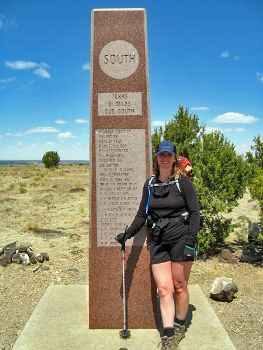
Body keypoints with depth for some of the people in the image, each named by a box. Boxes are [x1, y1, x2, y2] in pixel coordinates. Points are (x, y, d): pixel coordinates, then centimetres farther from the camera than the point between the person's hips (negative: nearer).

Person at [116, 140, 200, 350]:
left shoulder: (183, 182, -2)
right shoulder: (150, 184, 10)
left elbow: (194, 212, -3)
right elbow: (142, 214, 16)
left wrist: (191, 238, -14)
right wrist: (127, 234, 11)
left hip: (181, 238, -3)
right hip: (158, 240, 3)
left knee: (179, 285, 8)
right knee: (164, 289, -1)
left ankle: (180, 326, 30)